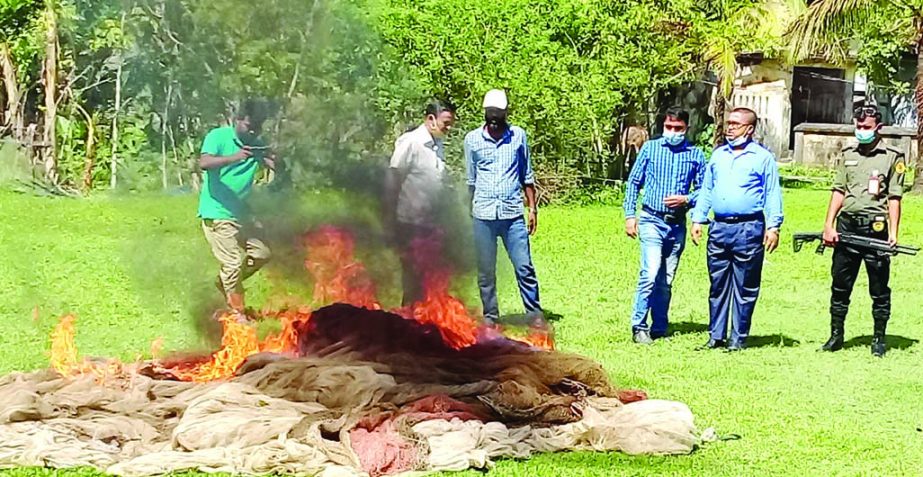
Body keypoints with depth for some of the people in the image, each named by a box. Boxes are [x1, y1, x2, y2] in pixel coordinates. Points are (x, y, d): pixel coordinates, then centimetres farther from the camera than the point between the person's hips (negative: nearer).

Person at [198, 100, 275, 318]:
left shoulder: (256, 145, 6)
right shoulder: (218, 136, -13)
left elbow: (275, 166, -4)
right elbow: (204, 163, -29)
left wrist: (273, 161, -29)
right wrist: (234, 158, -42)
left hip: (241, 212, 7)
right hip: (217, 213, -7)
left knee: (260, 254, 10)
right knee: (234, 262, -10)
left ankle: (225, 282, 29)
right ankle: (237, 313, 3)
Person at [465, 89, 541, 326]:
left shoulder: (518, 136, 7)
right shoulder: (472, 139, 6)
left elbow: (527, 176, 13)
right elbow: (469, 180, 13)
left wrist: (533, 208, 8)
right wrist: (466, 215, 11)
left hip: (513, 214, 0)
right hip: (483, 216, 0)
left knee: (524, 268, -3)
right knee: (485, 272, 5)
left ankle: (535, 315, 6)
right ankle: (490, 317, 15)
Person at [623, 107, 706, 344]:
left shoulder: (695, 155, 4)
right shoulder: (650, 148, 3)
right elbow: (633, 182, 7)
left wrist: (686, 199, -11)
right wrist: (630, 215, 0)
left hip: (677, 224, 2)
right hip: (652, 220, -2)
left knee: (666, 280, 9)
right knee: (650, 273, -16)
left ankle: (659, 329, 18)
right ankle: (639, 326, -10)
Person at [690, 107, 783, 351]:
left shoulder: (763, 157, 2)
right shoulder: (718, 155, 16)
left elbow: (773, 194, -1)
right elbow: (706, 190, 19)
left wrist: (773, 226, -10)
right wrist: (698, 220, 11)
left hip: (748, 229, -5)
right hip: (719, 228, 5)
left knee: (745, 287, 1)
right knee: (718, 285, 7)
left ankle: (739, 338, 6)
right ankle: (716, 335, 13)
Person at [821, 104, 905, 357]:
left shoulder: (892, 158, 2)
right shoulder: (847, 155, 14)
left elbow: (894, 198, -2)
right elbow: (838, 192, 12)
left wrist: (893, 233, -10)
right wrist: (829, 226, 3)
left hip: (876, 228, -4)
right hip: (846, 226, 4)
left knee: (879, 288, 2)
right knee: (840, 285, 7)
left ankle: (879, 339, 11)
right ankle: (836, 335, 15)